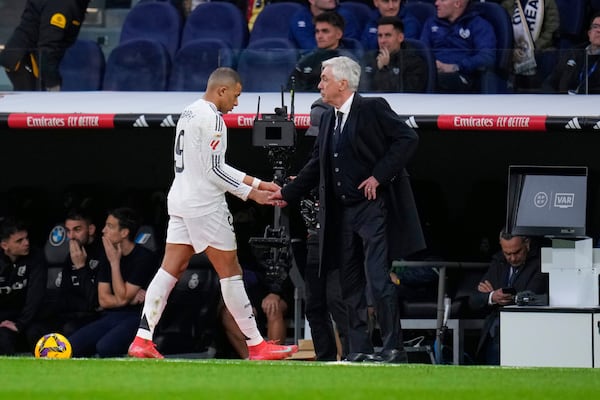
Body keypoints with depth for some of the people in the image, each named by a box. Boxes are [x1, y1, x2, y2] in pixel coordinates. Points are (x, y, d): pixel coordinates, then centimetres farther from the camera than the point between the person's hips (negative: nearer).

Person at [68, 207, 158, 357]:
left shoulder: (145, 258, -8)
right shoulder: (107, 256, 13)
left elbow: (122, 298, -12)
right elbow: (104, 300, 9)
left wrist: (114, 262, -7)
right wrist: (131, 299, -8)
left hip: (135, 318, -6)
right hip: (110, 317, 6)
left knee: (105, 347, -35)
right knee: (70, 346, -17)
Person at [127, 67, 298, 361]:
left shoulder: (190, 113, 16)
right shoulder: (211, 118, -14)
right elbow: (215, 170, -17)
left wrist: (258, 183, 18)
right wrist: (252, 193, -8)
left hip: (180, 202, 9)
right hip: (205, 206, -9)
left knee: (170, 270, 6)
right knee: (230, 272, -2)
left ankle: (142, 340, -1)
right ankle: (256, 345, 3)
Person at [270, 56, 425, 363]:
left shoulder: (372, 108, -8)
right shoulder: (328, 119, 15)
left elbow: (407, 139, -13)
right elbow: (316, 166, 22)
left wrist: (379, 176, -16)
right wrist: (288, 194, 19)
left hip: (373, 207, -8)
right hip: (343, 212, 8)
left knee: (378, 279, -12)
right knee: (350, 284, 7)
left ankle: (393, 348, -7)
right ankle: (358, 351, 11)